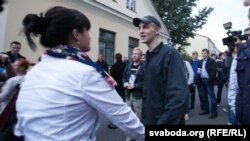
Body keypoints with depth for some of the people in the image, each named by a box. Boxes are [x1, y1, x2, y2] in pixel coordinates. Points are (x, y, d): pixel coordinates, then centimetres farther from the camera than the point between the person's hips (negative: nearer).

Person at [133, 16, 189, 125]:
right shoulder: (149, 56, 7)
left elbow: (179, 96, -25)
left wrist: (164, 122, -25)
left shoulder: (170, 53, -17)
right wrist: (145, 117, 9)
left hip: (165, 121, -7)